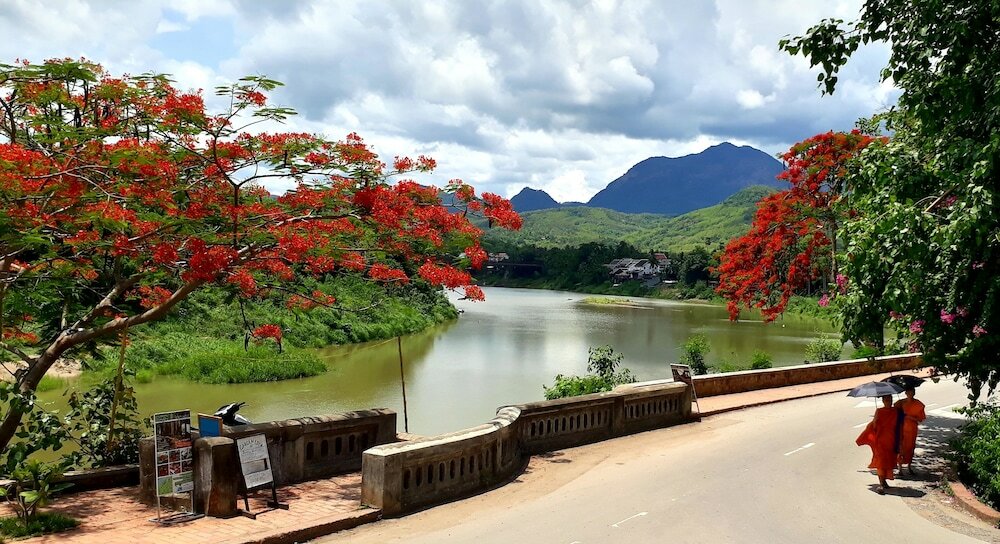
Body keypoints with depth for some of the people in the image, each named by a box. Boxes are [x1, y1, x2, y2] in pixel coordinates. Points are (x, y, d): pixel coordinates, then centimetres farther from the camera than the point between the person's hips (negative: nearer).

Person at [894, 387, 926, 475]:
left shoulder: (918, 404, -4)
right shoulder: (901, 403, -3)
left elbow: (920, 419, -6)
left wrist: (909, 417, -17)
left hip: (912, 429, 0)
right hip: (901, 428, 0)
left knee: (911, 447, 9)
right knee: (901, 447, -1)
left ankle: (909, 467, 26)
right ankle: (900, 468, 8)